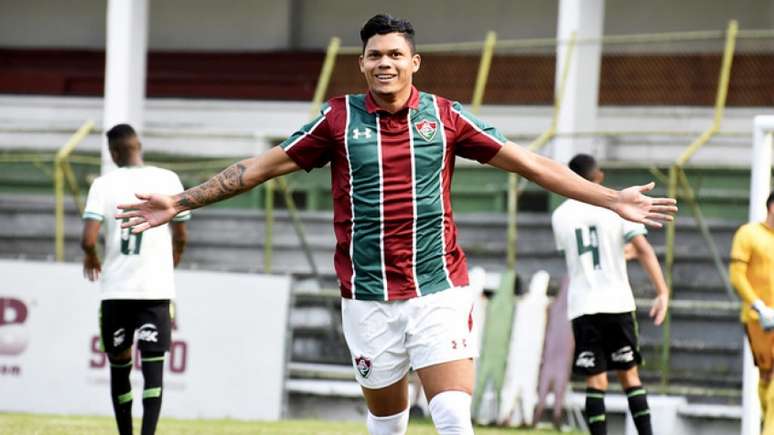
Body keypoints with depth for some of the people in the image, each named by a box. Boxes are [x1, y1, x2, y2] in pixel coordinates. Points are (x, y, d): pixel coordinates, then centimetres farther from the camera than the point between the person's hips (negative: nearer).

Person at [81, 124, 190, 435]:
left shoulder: (104, 184, -2)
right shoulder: (167, 180, 1)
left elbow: (88, 239, -11)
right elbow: (181, 237, 7)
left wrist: (91, 257, 11)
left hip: (116, 290, 0)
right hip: (156, 290, 0)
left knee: (119, 365, 15)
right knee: (153, 366, -4)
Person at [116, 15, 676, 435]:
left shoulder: (445, 116, 3)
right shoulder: (339, 118, 2)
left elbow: (529, 163, 5)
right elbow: (261, 167, 8)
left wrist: (613, 199, 1)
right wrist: (179, 202, 6)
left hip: (439, 289, -1)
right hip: (368, 295, 1)